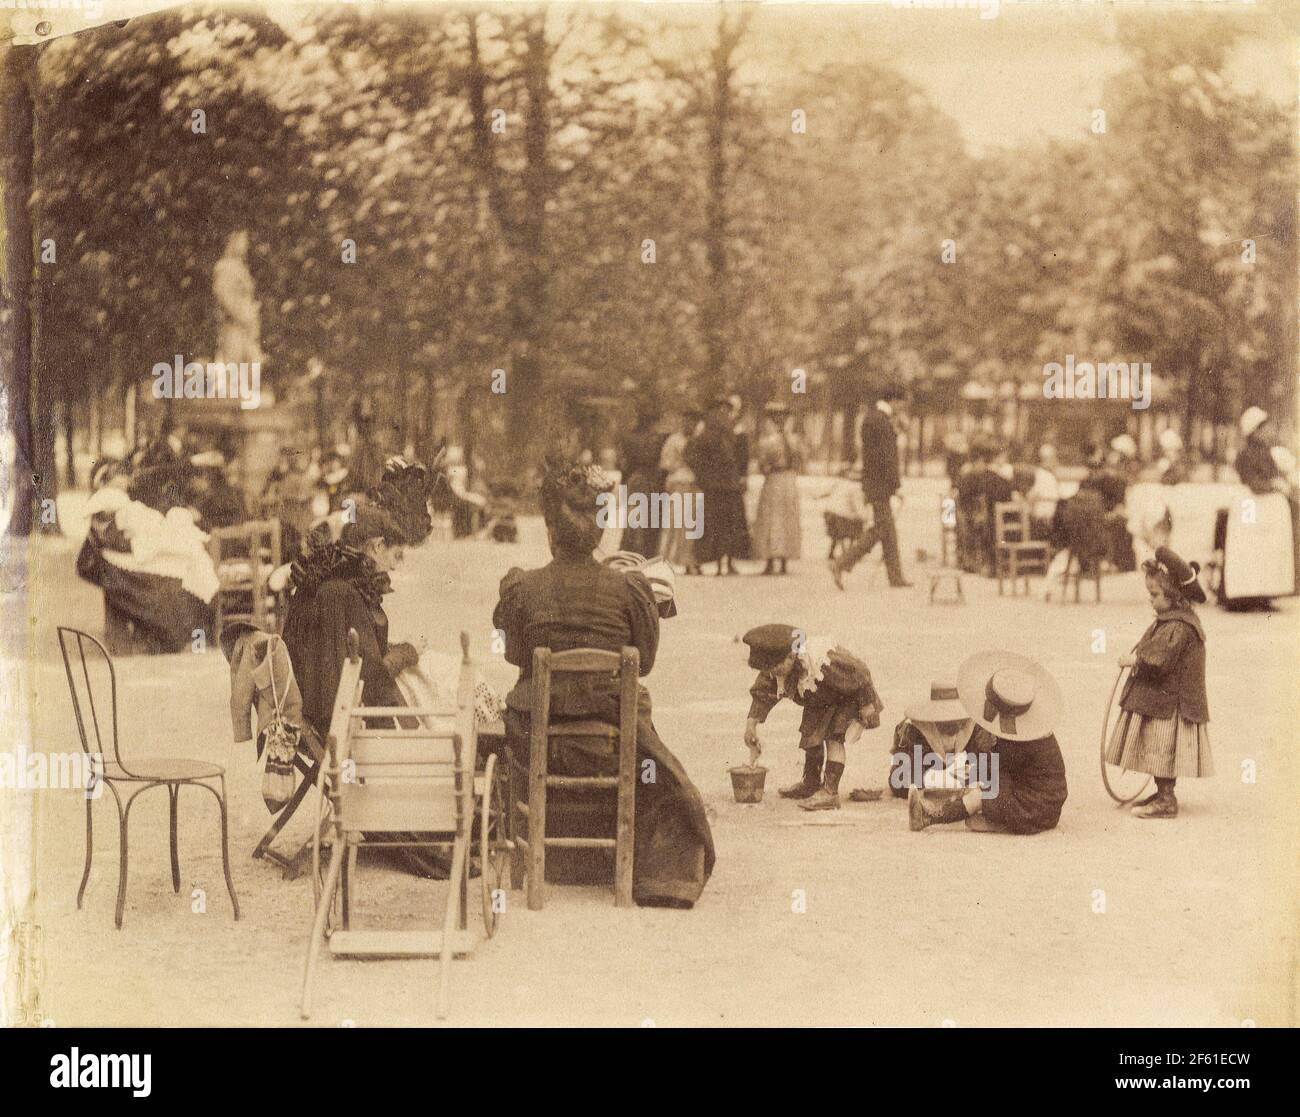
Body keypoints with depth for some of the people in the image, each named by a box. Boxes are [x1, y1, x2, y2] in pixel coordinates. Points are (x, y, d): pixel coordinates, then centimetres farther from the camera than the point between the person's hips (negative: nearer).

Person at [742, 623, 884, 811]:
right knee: (810, 736, 14)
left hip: (849, 698, -8)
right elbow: (763, 692, -11)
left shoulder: (824, 663, -44)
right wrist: (752, 723, -20)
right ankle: (810, 784, 34)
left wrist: (867, 705, -21)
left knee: (834, 737, -21)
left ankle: (830, 792, -23)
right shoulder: (774, 668, -23)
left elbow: (858, 675, -33)